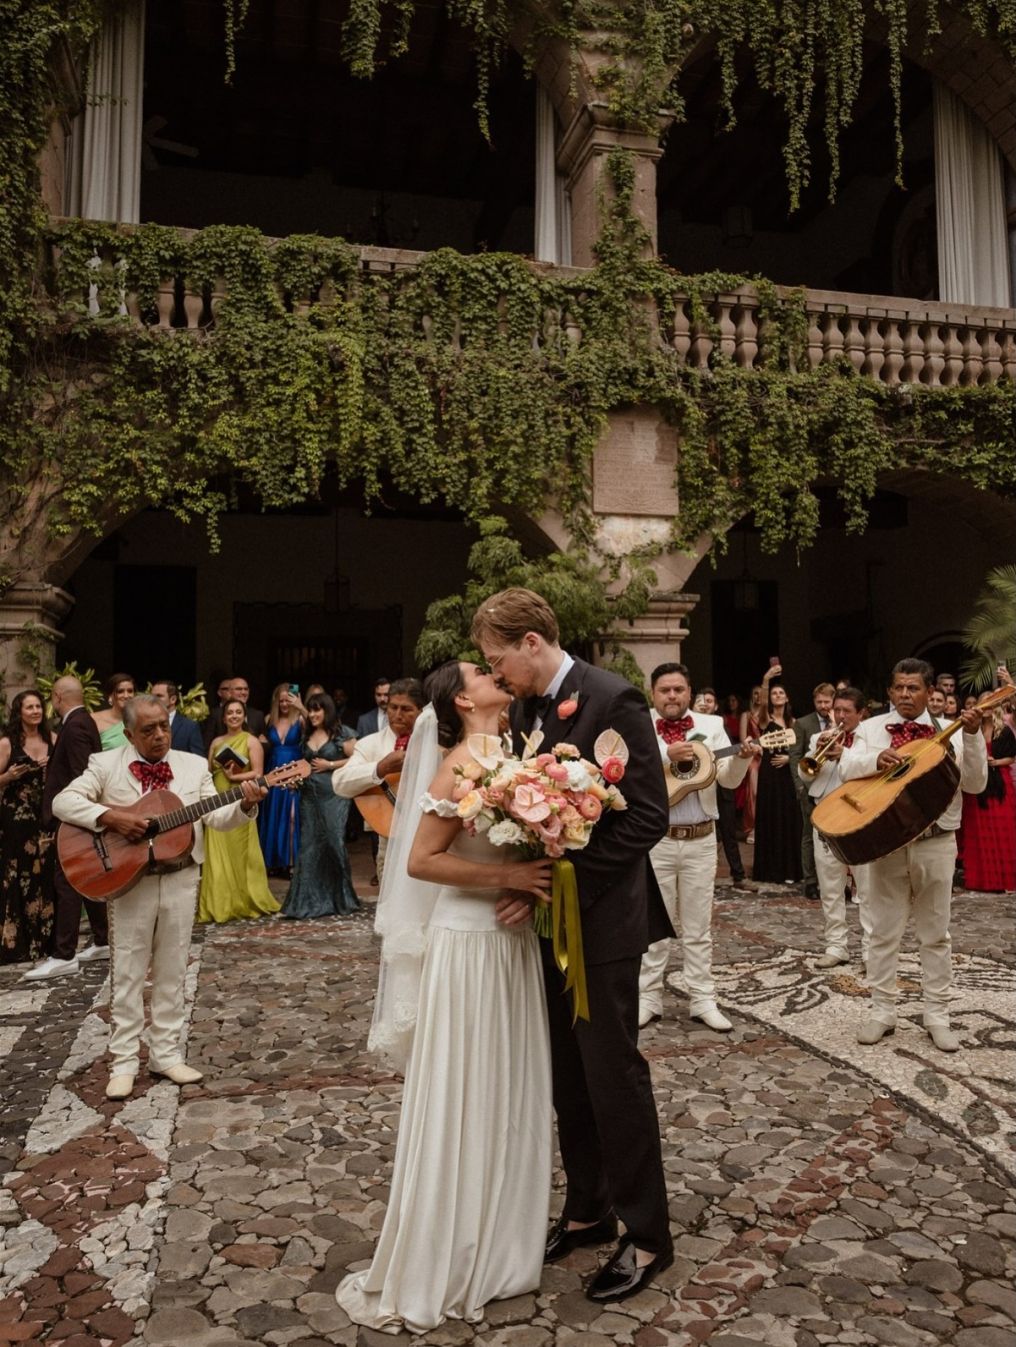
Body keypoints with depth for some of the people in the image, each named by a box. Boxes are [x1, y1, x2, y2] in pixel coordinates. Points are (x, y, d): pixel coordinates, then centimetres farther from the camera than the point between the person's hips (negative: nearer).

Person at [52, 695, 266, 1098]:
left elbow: (217, 817, 0)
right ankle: (124, 1062, 17)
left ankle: (166, 1054, 23)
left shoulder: (193, 765, 4)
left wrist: (245, 805, -20)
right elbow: (63, 801, -11)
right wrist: (111, 817, -23)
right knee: (128, 973, 6)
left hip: (180, 879, 2)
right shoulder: (105, 764, -2)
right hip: (129, 879, -2)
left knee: (171, 971, 11)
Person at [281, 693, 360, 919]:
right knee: (309, 845, 2)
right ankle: (310, 900, 8)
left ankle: (340, 898, 10)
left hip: (334, 794, -6)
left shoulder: (342, 733, -3)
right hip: (309, 794, 6)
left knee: (334, 841, -6)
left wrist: (330, 765, -11)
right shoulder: (307, 735, 15)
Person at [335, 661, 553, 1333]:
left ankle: (495, 1247, 38)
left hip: (512, 943, 8)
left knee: (509, 1100, 19)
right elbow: (420, 860, -19)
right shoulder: (465, 764, -17)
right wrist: (505, 877, -20)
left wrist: (529, 887, -7)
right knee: (460, 1108, 5)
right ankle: (428, 1274, 24)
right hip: (469, 947, -8)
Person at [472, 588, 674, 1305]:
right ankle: (588, 1209, 34)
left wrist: (562, 876, -22)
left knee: (614, 1075, 4)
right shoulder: (527, 708, 7)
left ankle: (647, 1235, 22)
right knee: (568, 1075, 17)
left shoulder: (614, 699, -17)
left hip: (600, 917, -7)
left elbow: (650, 816, -20)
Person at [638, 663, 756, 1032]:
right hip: (656, 839, -1)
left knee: (698, 925, 10)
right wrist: (667, 756, -25)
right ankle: (649, 997, 19)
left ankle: (702, 999, 20)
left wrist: (741, 758, -23)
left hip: (701, 839, 2)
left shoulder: (711, 726, 2)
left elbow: (729, 780, -3)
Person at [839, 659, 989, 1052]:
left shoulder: (949, 733, 3)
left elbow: (975, 784, -6)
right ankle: (882, 1011, 19)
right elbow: (846, 768, -10)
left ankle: (937, 1015, 20)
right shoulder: (870, 728, 3)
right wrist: (876, 759, -30)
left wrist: (973, 736, -17)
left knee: (935, 933, 9)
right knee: (883, 931, 8)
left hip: (936, 843, 0)